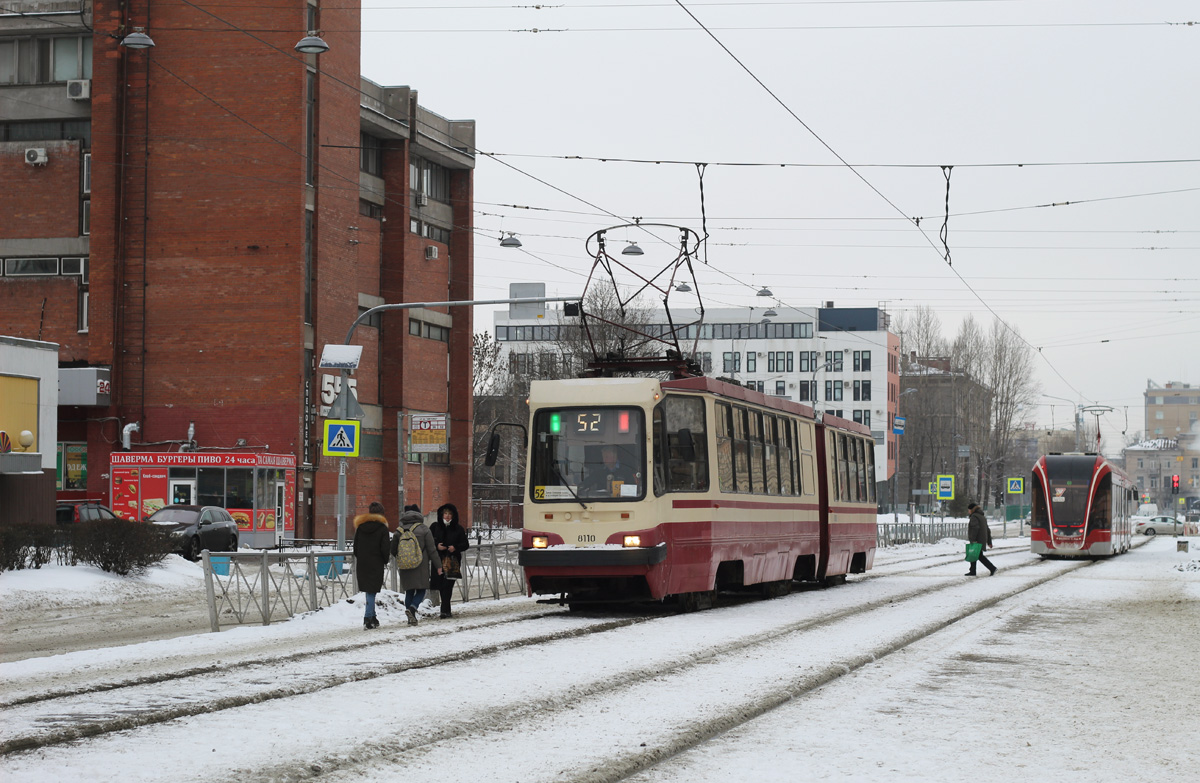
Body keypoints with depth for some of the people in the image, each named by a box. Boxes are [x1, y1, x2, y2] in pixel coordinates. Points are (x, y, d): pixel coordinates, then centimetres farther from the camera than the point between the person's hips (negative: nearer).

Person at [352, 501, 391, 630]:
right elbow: (385, 548, -9)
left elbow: (356, 546, 9)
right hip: (376, 564, -4)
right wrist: (386, 561, 7)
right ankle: (368, 618, -12)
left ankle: (372, 617, 20)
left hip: (362, 563, 4)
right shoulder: (382, 527, -7)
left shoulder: (360, 526, 5)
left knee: (369, 591, 14)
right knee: (372, 591, -3)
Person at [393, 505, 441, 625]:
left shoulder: (399, 530, 3)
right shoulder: (423, 529, -5)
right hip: (421, 567, -3)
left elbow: (393, 550, 9)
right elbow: (432, 549, -6)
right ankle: (412, 608, -22)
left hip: (405, 567, 3)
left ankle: (411, 618, 9)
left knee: (409, 592, 12)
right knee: (421, 591, 4)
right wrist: (438, 565, 0)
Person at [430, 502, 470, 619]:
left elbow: (465, 544, 7)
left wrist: (455, 547, -11)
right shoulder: (435, 526, 7)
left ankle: (445, 610, -14)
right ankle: (446, 609, 19)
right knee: (441, 585, 5)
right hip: (438, 560, 2)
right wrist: (436, 546, -12)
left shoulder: (458, 529, 5)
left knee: (447, 586, -11)